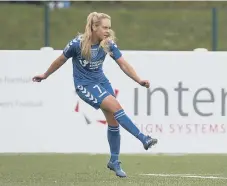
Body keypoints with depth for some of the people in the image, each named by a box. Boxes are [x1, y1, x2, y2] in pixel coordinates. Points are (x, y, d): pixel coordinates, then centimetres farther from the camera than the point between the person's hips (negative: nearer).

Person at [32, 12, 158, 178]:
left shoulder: (108, 43, -12)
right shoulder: (78, 44, -22)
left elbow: (123, 64, -10)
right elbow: (61, 60, -5)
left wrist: (139, 80, -23)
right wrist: (45, 75, 9)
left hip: (101, 81, 5)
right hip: (84, 85, -5)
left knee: (113, 120, 1)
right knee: (116, 107, -24)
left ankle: (114, 161, 16)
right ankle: (144, 139, -24)